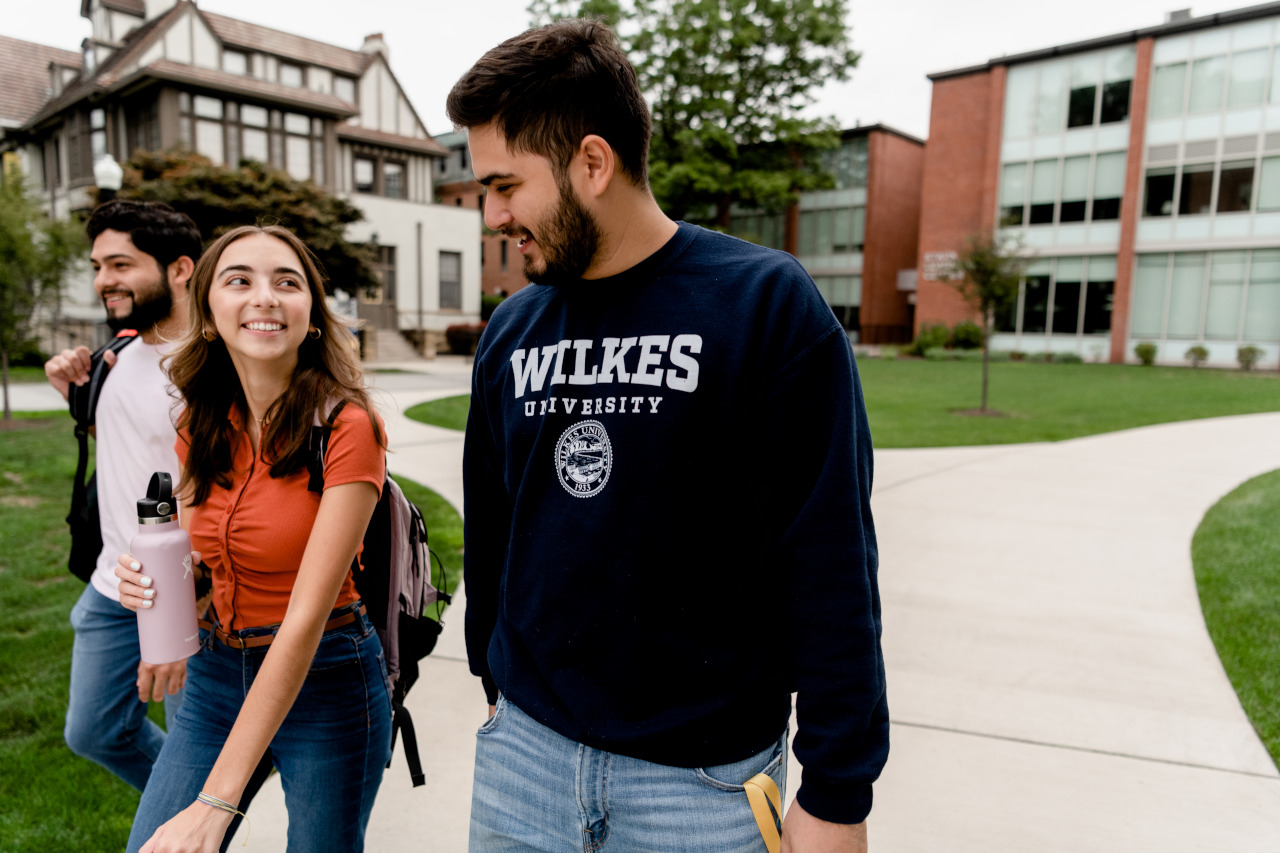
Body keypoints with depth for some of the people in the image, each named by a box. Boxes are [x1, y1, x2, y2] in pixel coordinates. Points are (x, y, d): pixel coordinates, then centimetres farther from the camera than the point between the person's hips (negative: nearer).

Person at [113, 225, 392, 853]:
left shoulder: (345, 427, -19)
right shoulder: (199, 427, 0)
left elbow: (306, 616, -23)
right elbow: (207, 568, 13)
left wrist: (217, 802, -24)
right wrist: (155, 580, -11)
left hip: (324, 679, -5)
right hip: (214, 678, 5)